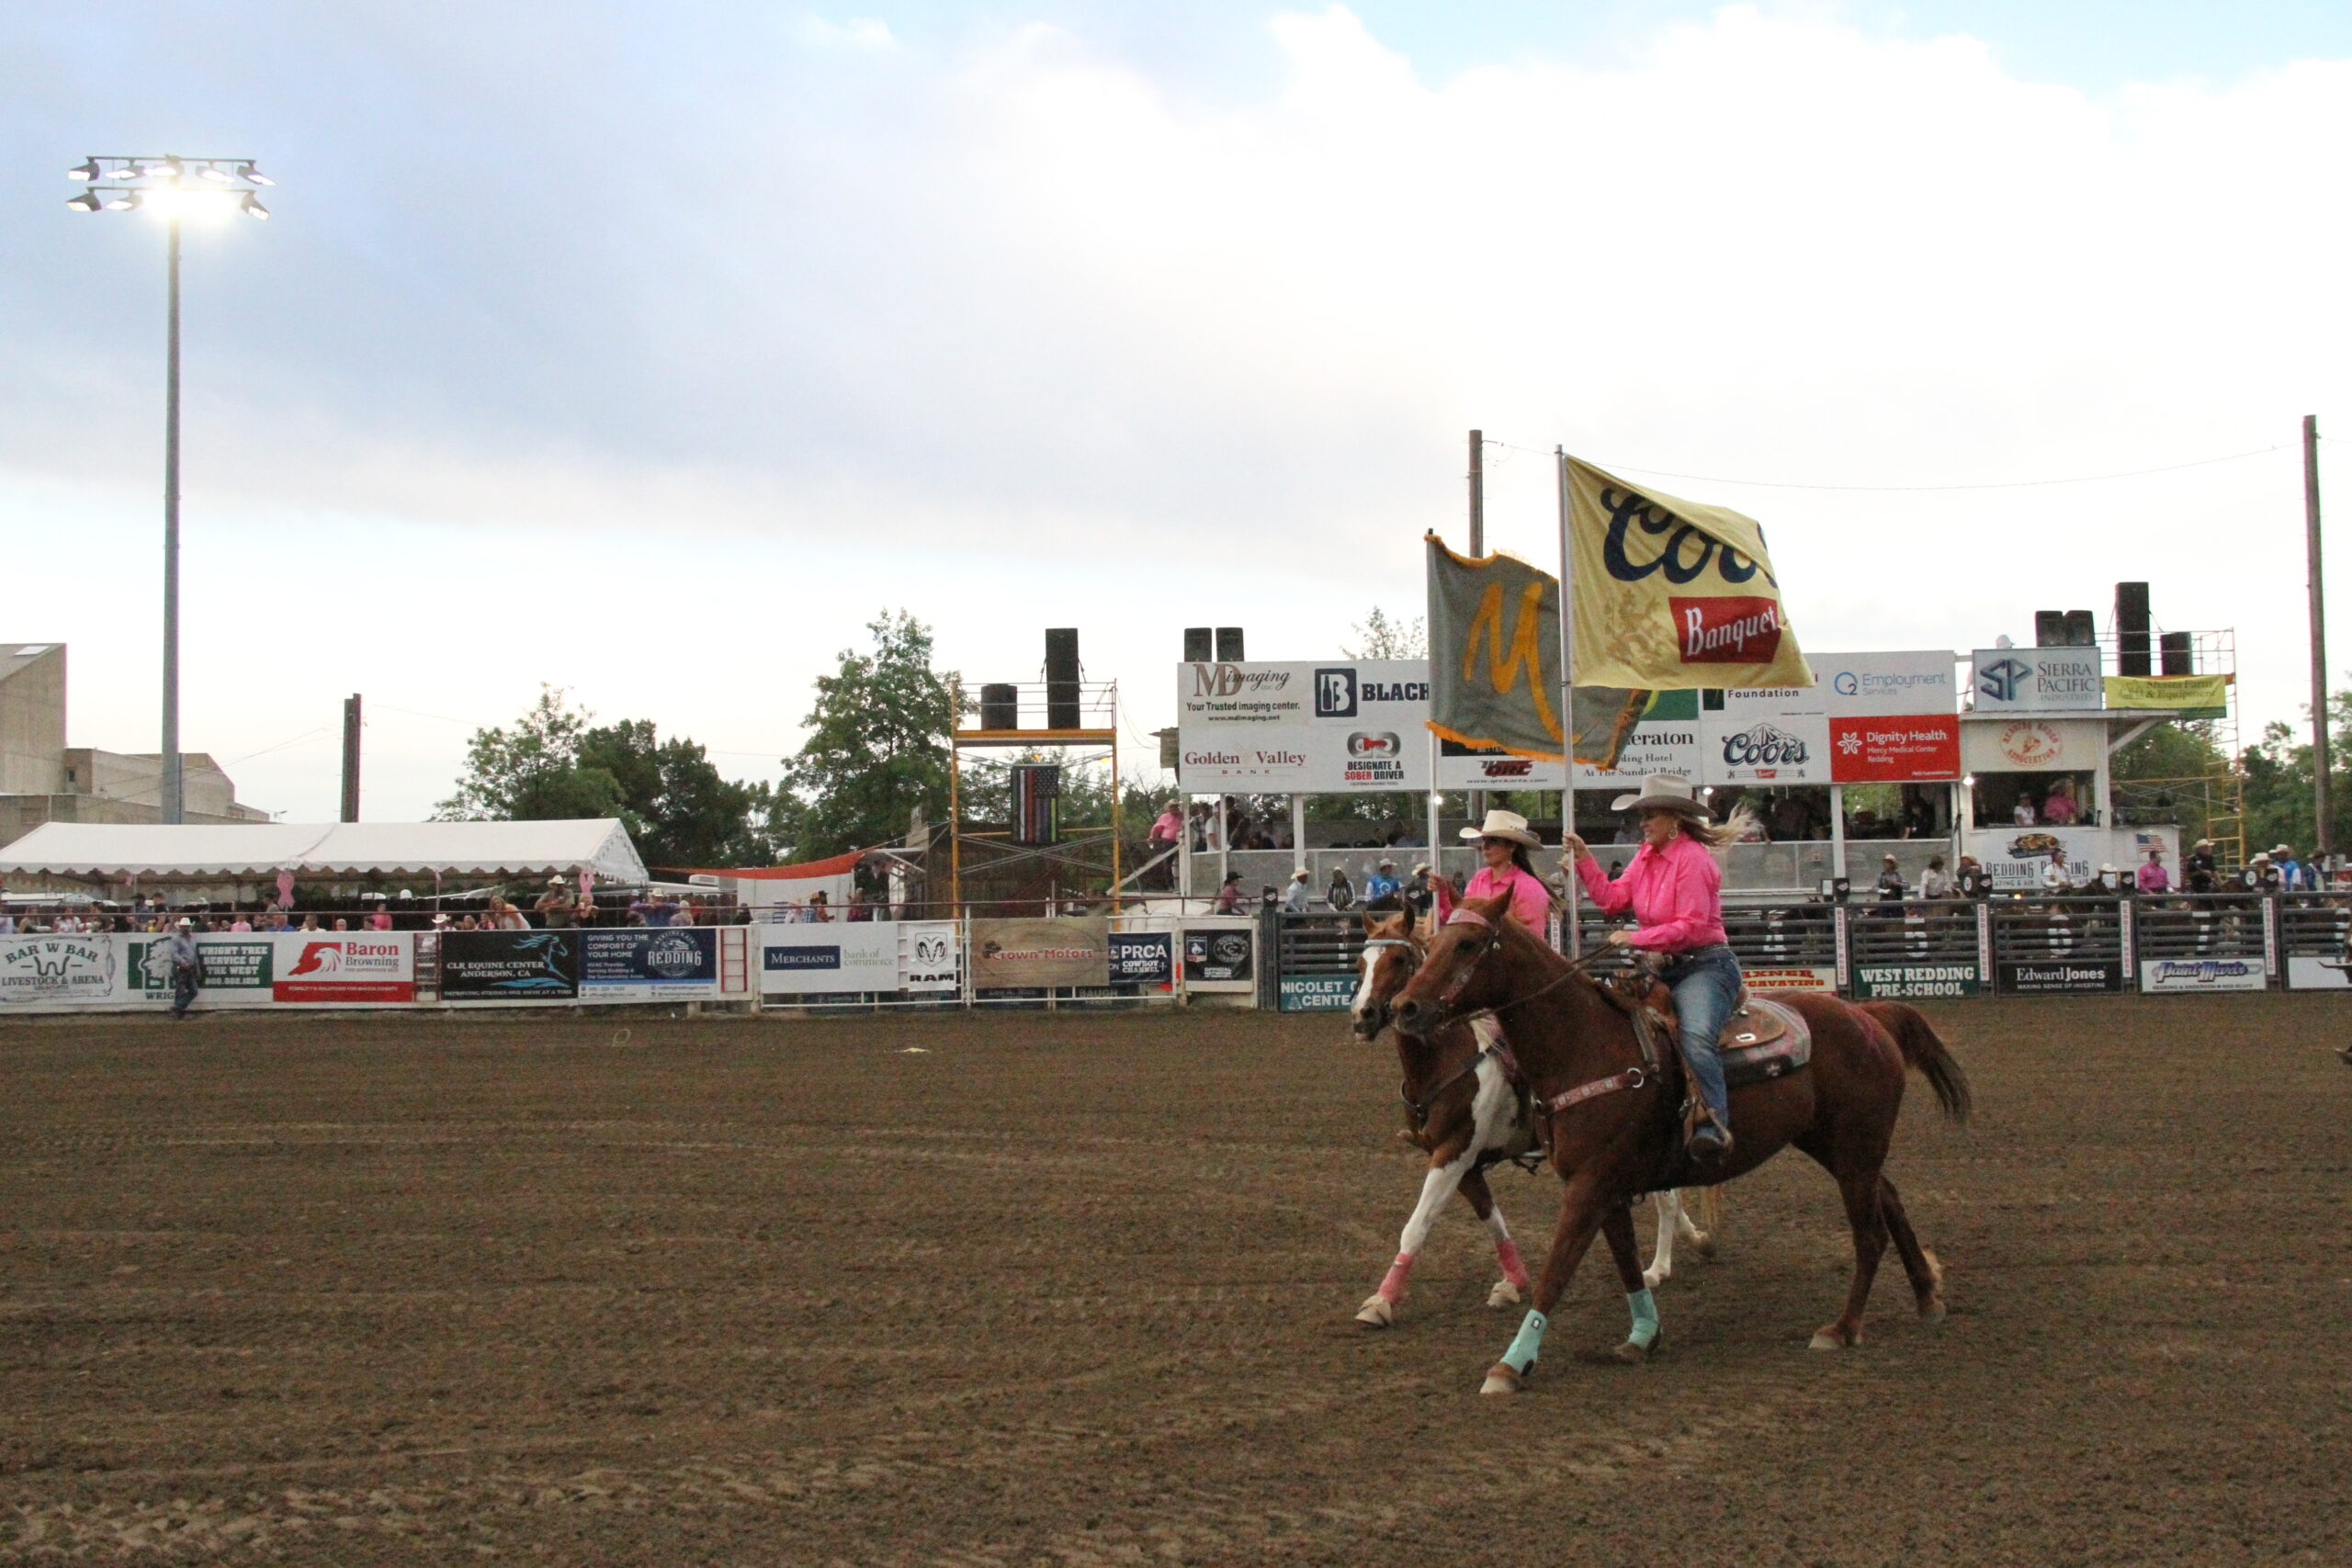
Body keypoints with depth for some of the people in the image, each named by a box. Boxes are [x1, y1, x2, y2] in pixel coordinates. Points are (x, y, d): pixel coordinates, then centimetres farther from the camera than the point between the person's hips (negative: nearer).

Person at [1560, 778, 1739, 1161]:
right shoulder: (1647, 855, 12)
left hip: (1705, 966, -9)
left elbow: (1692, 926, -18)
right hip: (1663, 968, 10)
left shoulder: (1693, 858, -13)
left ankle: (1714, 1126, -41)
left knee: (1695, 1036, -34)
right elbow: (1612, 899, 10)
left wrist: (1636, 938, -20)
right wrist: (1583, 859, 5)